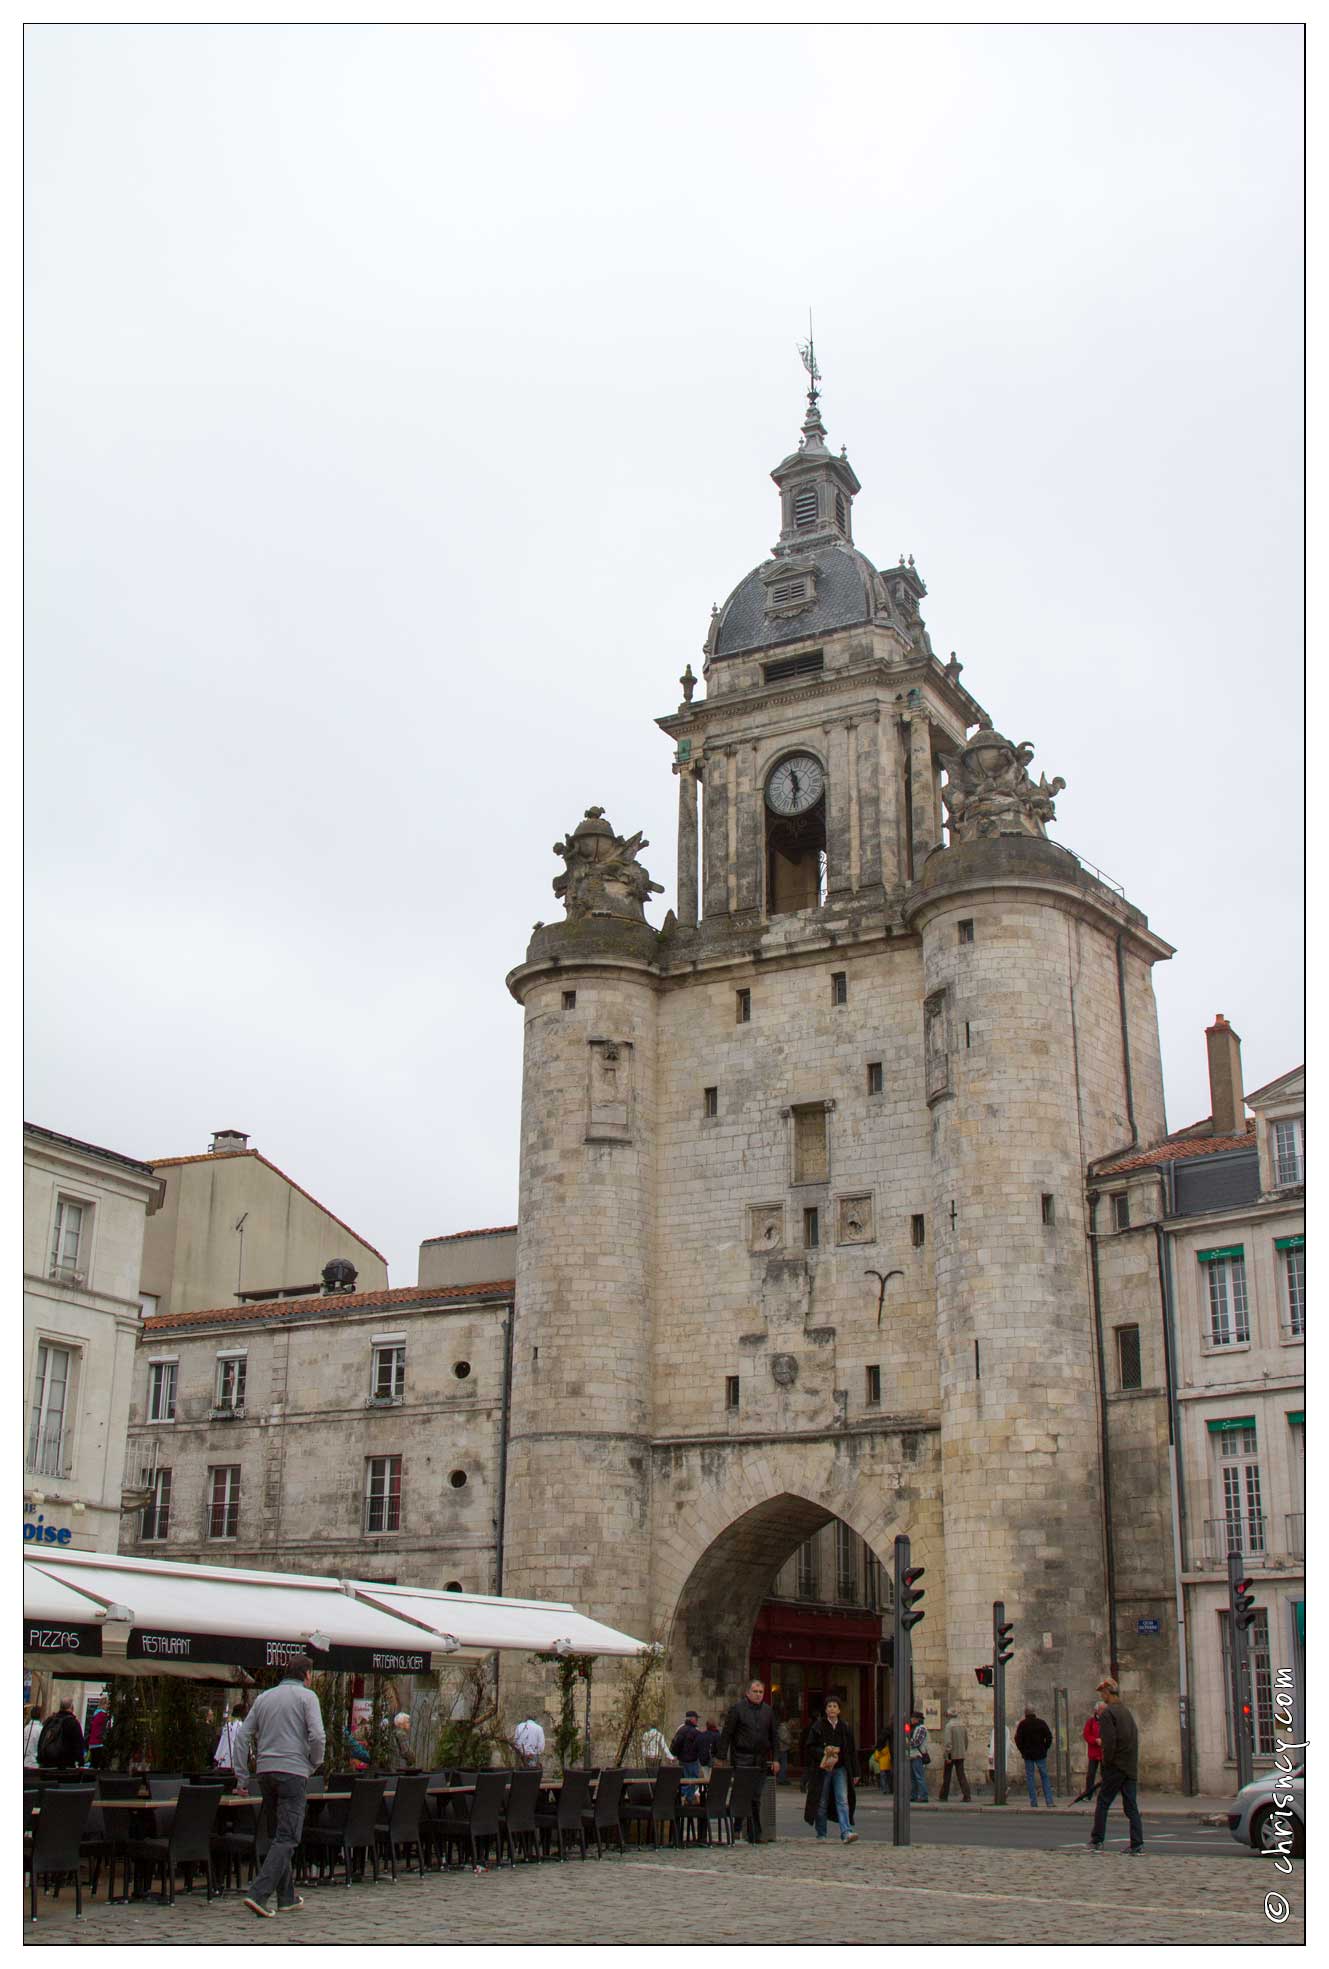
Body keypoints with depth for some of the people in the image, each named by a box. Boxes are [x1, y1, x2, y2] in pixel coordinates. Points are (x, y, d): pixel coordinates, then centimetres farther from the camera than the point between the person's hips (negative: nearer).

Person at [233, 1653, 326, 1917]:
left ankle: (287, 1897, 20)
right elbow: (317, 1736, -13)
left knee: (277, 1835, 16)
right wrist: (314, 1765, 3)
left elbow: (243, 1736, 10)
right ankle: (258, 1893, -18)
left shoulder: (264, 1697, 14)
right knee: (287, 1838, -5)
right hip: (293, 1771, -6)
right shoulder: (306, 1696, -2)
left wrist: (241, 1776, 12)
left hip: (266, 1770, 6)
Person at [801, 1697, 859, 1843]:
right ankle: (821, 1834, 19)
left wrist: (854, 1773, 6)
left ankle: (846, 1832, -19)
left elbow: (851, 1751, 10)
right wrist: (824, 1751, -17)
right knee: (822, 1802, 6)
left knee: (843, 1800, -11)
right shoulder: (817, 1727, -1)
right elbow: (809, 1747, -2)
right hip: (822, 1769, -1)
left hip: (840, 1768, 1)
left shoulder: (845, 1727, 8)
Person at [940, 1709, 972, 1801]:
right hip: (961, 1755, 5)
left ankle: (944, 1796, 17)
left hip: (951, 1755, -5)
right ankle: (967, 1796, -9)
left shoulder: (949, 1725, -13)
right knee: (961, 1775, 3)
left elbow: (947, 1741, -20)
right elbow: (966, 1740, 14)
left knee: (946, 1776, 8)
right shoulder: (962, 1725, 6)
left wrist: (947, 1756, -18)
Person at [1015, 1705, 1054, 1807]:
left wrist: (1023, 1751, 4)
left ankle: (1034, 1804, 2)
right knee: (1044, 1777, 9)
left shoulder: (1022, 1724, -6)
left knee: (1030, 1778, 4)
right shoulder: (1041, 1723, -2)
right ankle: (1049, 1802, 3)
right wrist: (1045, 1749, 7)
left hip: (1028, 1755, -1)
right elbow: (1049, 1737, -2)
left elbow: (1018, 1739, -8)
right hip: (1041, 1754, 2)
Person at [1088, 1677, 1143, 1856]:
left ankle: (1097, 1842, 6)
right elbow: (1134, 1738, 17)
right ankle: (1137, 1845, 0)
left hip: (1116, 1767, -7)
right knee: (1131, 1806, 6)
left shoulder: (1108, 1713, -11)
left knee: (1102, 1803, 3)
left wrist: (1107, 1762, -7)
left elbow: (1109, 1742, -19)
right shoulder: (1126, 1711, 14)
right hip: (1131, 1767, 7)